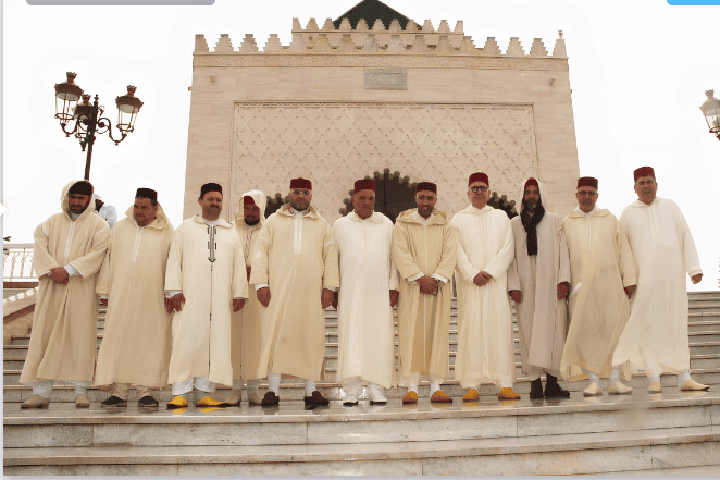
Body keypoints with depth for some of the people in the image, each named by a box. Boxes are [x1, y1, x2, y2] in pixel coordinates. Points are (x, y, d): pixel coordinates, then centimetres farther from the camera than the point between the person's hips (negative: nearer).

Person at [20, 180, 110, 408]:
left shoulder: (98, 225, 4)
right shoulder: (50, 223, 13)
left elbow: (98, 253, -10)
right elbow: (40, 249, 2)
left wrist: (68, 270, -18)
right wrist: (51, 270, -16)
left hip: (82, 291, -3)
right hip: (51, 290, 3)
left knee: (81, 337, -2)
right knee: (43, 337, 1)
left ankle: (81, 391, 5)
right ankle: (41, 392, 6)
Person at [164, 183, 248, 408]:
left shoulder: (231, 233, 19)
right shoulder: (185, 228, 15)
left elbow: (239, 265, 14)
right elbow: (174, 259, 7)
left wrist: (239, 293, 4)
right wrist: (174, 289, -5)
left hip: (220, 299, 2)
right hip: (190, 297, -2)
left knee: (214, 343, -2)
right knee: (186, 341, -8)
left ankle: (204, 393, 3)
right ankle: (180, 393, -3)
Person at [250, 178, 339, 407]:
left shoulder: (322, 225, 15)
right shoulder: (273, 221, 13)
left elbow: (330, 257, 9)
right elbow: (261, 252, 6)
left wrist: (329, 287, -1)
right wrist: (261, 283, -5)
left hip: (311, 291, 1)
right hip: (279, 290, -1)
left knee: (312, 338, 0)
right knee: (275, 336, -3)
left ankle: (311, 391, 8)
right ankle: (273, 390, 4)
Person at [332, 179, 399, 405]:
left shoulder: (386, 225, 12)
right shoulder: (340, 225, 11)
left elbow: (394, 257, 9)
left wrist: (393, 286, 0)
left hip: (379, 292, 1)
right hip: (350, 292, 0)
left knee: (379, 338, -2)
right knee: (351, 337, -5)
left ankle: (377, 389, 4)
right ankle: (352, 391, -1)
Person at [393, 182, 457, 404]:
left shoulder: (445, 225, 10)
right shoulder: (403, 223, 5)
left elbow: (449, 254, 1)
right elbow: (401, 254, -5)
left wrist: (436, 279, -13)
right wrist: (421, 278, -14)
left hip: (438, 288, 2)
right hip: (411, 288, -2)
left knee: (437, 334, 1)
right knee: (411, 333, -5)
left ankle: (436, 387, 7)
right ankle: (412, 388, -1)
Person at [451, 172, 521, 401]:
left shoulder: (501, 217, 13)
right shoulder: (459, 219, 10)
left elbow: (507, 249, 2)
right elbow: (457, 252, 1)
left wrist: (489, 272, -11)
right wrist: (473, 274, -13)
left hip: (497, 282, 1)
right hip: (469, 284, -1)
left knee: (500, 329, -3)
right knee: (470, 330, -4)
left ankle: (504, 385, 2)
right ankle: (472, 386, -2)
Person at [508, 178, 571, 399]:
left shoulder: (554, 221, 12)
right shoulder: (514, 224, 12)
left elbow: (563, 251, 5)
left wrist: (563, 279, -7)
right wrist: (513, 284, -5)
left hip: (551, 285, 0)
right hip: (526, 287, 0)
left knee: (553, 329, -4)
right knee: (529, 331, -2)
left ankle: (552, 382, 0)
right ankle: (535, 381, 2)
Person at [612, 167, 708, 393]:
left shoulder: (670, 207, 12)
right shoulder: (628, 213, 8)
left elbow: (686, 237, 7)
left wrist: (694, 268, -2)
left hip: (673, 273, 2)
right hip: (644, 276, -2)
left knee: (677, 326, 5)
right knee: (648, 325, -5)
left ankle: (684, 379, 11)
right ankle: (654, 379, -1)